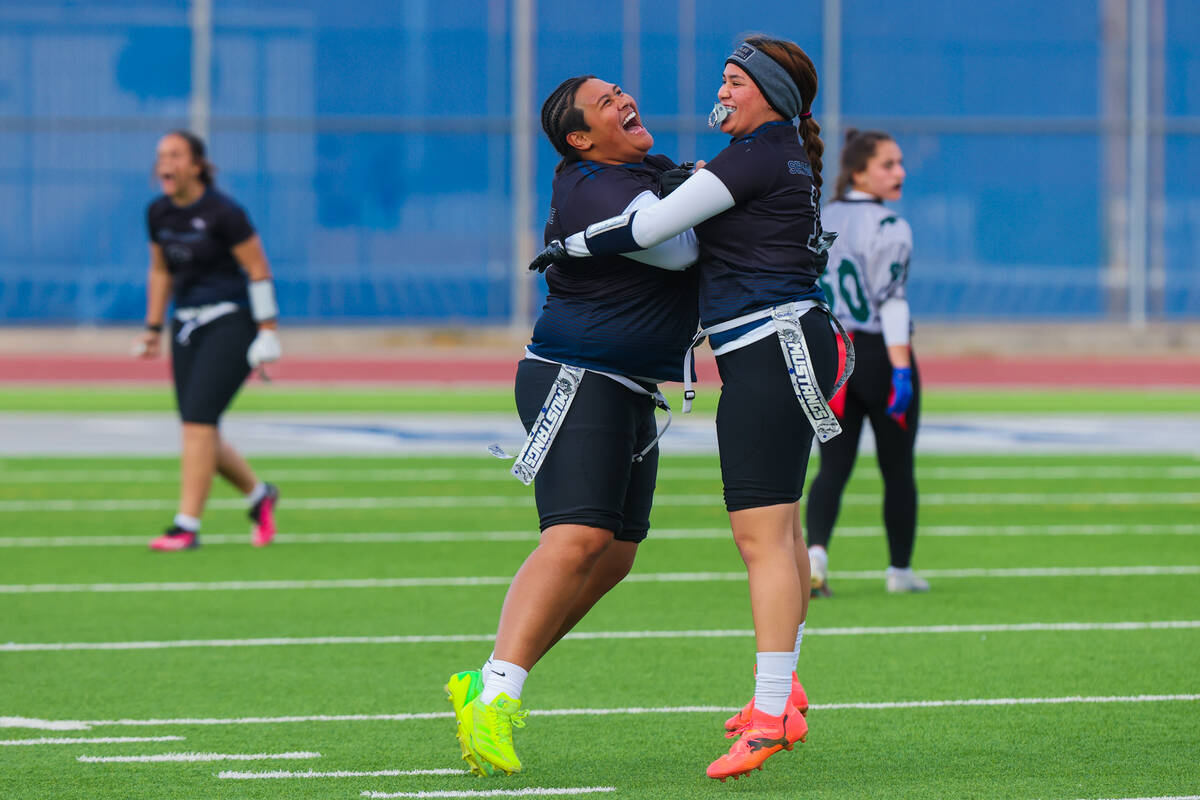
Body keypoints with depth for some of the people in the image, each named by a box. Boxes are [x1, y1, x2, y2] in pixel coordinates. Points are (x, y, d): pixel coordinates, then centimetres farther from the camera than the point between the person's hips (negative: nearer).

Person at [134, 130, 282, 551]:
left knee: (198, 420, -17)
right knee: (200, 433, 3)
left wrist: (268, 333, -14)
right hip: (187, 324, 7)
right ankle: (258, 495, 27)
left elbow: (259, 270, -11)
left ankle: (187, 526, -15)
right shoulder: (158, 213, 6)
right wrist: (153, 329, 18)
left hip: (231, 322, -7)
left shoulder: (223, 213, -14)